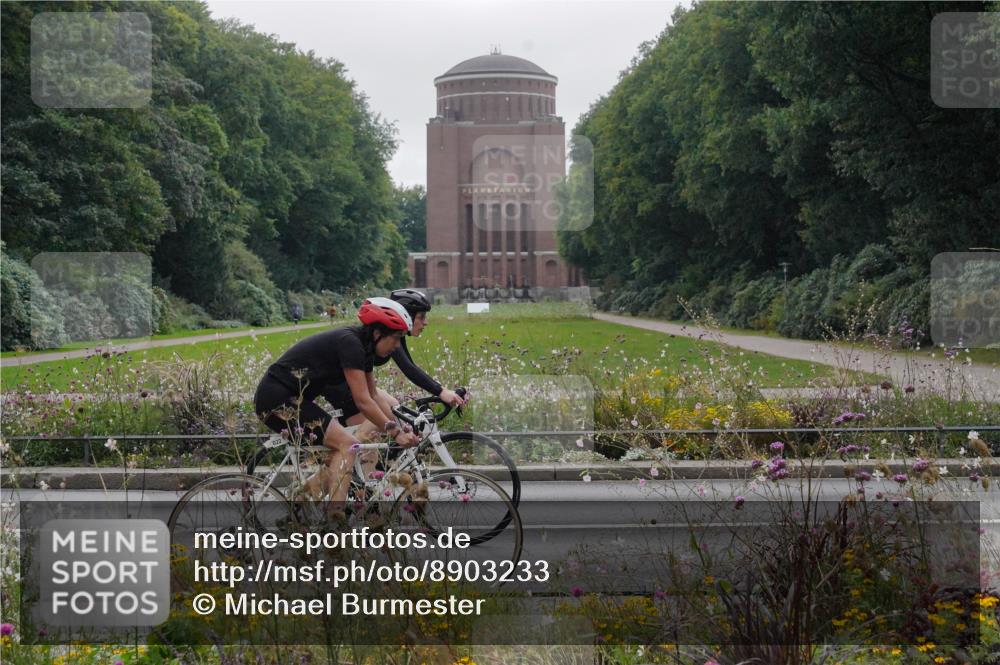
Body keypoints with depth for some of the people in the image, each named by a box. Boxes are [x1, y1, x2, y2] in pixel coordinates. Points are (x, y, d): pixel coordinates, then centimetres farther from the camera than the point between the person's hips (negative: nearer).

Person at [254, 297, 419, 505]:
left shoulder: (364, 347, 7)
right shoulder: (350, 343, -20)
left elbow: (374, 397, 15)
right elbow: (363, 401, -23)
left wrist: (400, 428, 9)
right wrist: (396, 433, -19)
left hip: (295, 398, 10)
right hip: (277, 400, -10)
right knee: (347, 443, -18)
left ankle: (316, 485, 5)